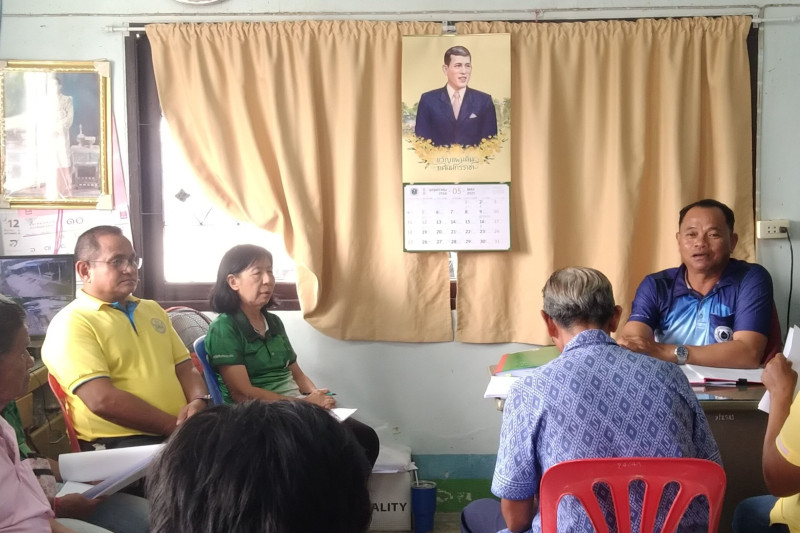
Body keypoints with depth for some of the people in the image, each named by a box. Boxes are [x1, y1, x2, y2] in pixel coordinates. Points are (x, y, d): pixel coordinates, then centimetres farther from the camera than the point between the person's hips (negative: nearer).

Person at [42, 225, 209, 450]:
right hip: (119, 444, -7)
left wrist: (198, 401, -3)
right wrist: (174, 425, -13)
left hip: (179, 430, 8)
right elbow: (102, 400, -14)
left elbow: (185, 366, 20)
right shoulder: (70, 324, -4)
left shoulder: (152, 309, 21)